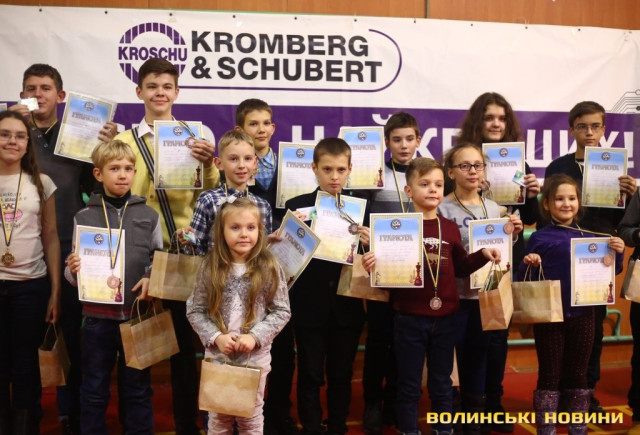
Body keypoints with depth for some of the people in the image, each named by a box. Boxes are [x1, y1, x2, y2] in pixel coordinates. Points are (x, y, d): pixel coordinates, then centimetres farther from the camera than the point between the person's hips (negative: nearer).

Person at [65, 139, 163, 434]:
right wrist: (72, 270, -17)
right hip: (97, 316, 0)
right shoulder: (83, 217, 3)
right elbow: (73, 274, 5)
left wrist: (153, 280, -12)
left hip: (138, 313, 0)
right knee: (94, 389, 10)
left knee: (137, 387, 12)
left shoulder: (149, 216, 3)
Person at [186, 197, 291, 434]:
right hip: (217, 356, 1)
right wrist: (215, 337, -15)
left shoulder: (270, 268, -8)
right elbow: (195, 310, -1)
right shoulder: (210, 268, -5)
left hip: (255, 357, -1)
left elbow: (282, 311, -5)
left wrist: (255, 337, -17)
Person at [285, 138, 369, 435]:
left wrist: (369, 244, -19)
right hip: (310, 306, -2)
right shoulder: (296, 206, -3)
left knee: (341, 375, 14)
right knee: (310, 376, 8)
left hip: (347, 307, 2)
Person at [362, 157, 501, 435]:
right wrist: (373, 263, -29)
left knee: (442, 382, 18)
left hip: (444, 317, 4)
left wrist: (483, 255, -4)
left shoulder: (450, 228, 5)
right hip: (409, 317, -3)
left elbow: (460, 268, 10)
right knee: (409, 384, 10)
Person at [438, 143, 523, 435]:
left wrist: (513, 235, -2)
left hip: (485, 296, 5)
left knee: (478, 359, 15)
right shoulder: (442, 209, -10)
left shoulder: (494, 209, 8)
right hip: (454, 296, -5)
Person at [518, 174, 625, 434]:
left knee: (578, 375, 15)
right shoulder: (540, 238, -5)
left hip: (582, 316, 3)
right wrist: (528, 265, -26)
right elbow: (524, 278, -6)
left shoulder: (589, 237, 5)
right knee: (549, 376, 6)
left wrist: (617, 254, -7)